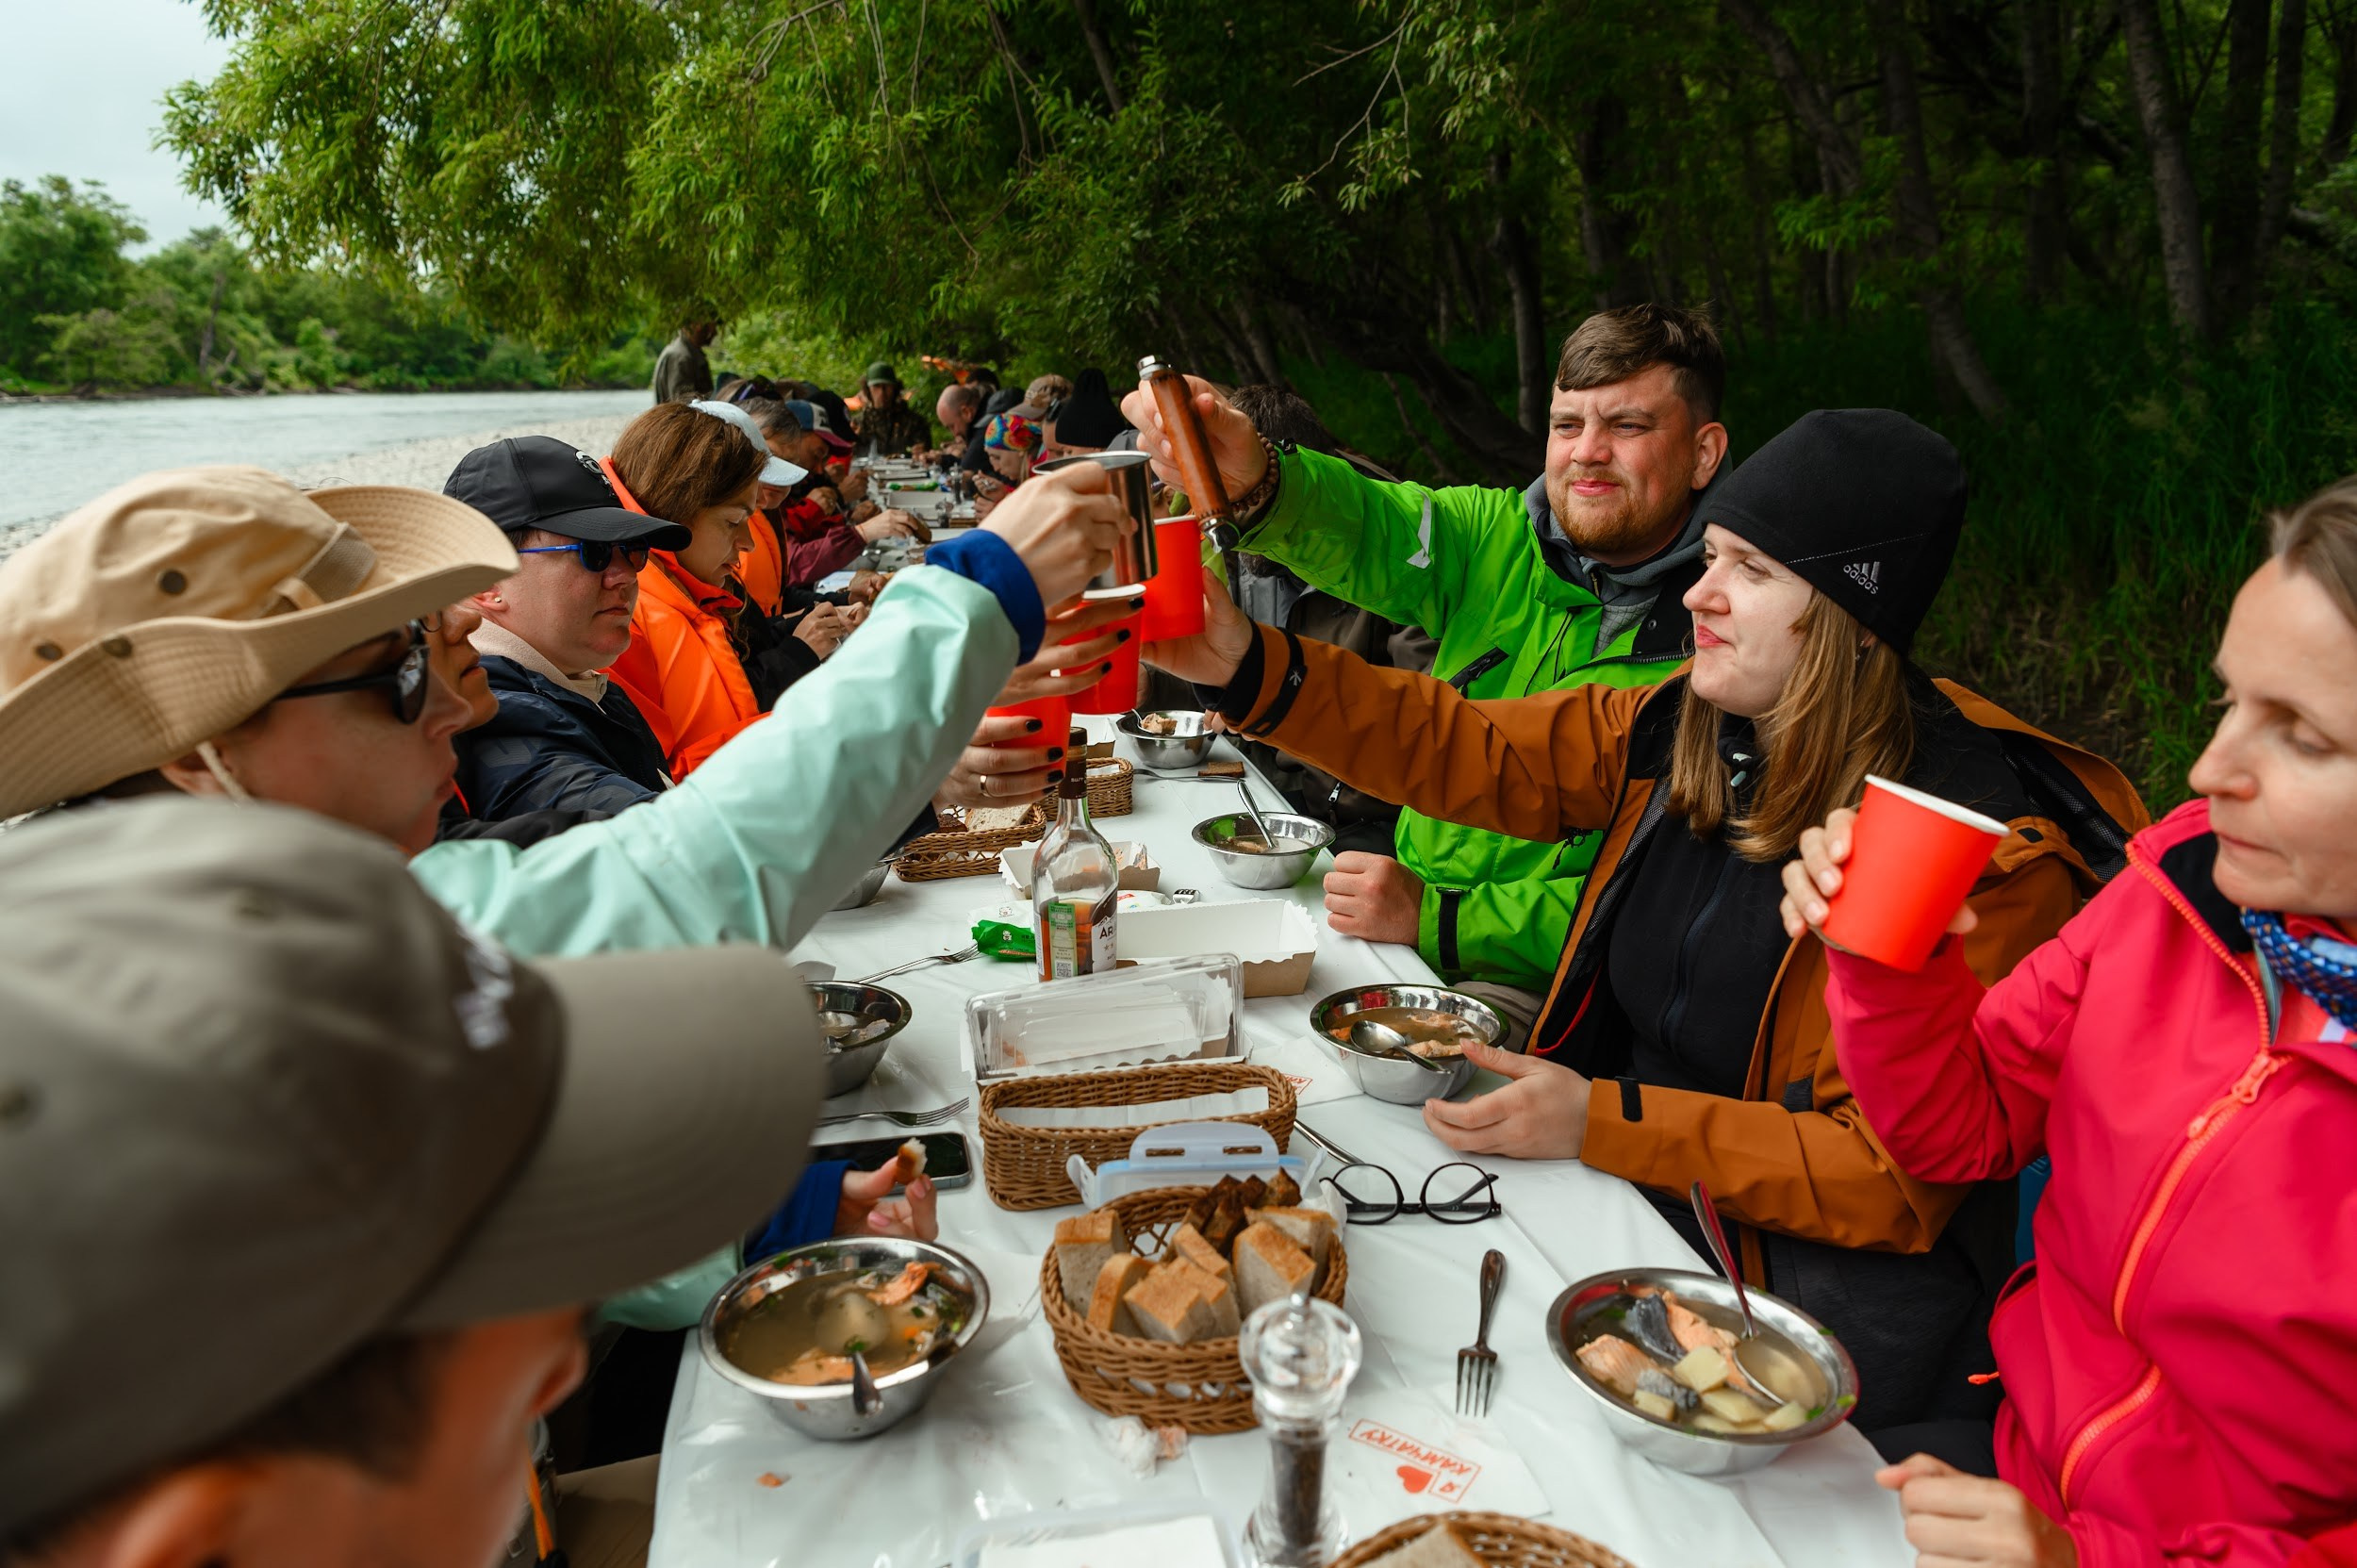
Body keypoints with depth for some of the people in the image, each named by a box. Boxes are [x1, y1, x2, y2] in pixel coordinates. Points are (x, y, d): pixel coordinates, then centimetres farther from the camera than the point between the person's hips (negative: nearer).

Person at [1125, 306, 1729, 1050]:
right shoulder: (1497, 541, 1)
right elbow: (1358, 529, -18)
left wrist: (1435, 919, -22)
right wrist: (1249, 481, -41)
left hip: (1533, 982, -5)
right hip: (1401, 927, 5)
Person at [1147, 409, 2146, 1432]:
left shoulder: (1989, 852, -19)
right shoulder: (1677, 731, -1)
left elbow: (1900, 1176, -18)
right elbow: (1466, 754, 1)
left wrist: (1603, 1122, -22)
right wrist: (1252, 667, -10)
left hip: (1823, 1267, -5)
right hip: (1629, 1187, 6)